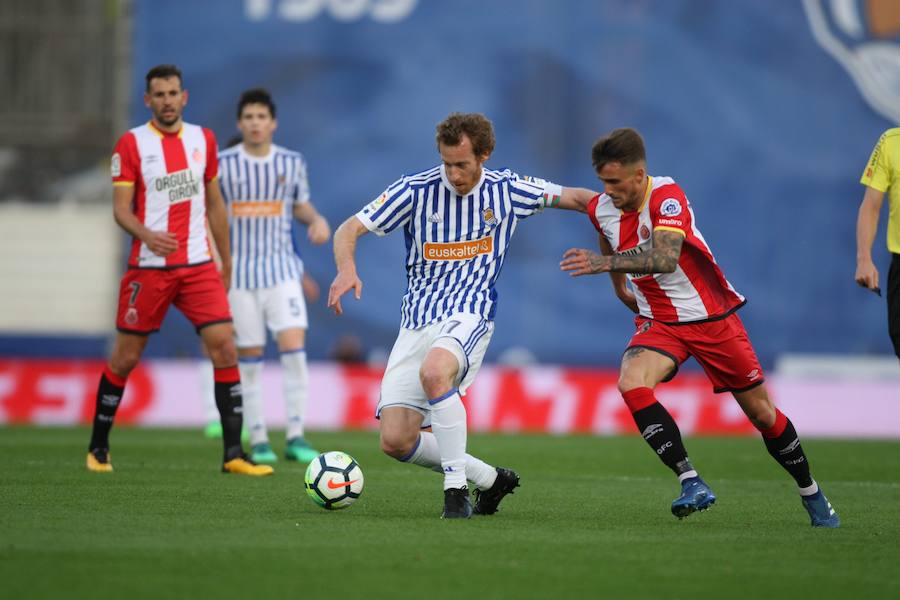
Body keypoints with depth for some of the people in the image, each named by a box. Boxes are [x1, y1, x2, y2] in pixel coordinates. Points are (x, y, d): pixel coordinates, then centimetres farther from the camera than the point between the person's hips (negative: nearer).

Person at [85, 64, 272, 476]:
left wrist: (226, 260, 18)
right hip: (149, 267, -3)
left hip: (198, 265, 3)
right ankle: (98, 448, 21)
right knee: (126, 357, 3)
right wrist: (146, 235, -28)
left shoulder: (203, 140, 9)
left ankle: (233, 454, -7)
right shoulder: (131, 144, -4)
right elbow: (121, 208, -8)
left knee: (224, 347, -10)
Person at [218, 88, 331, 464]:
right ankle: (258, 439, 10)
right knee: (250, 357, 1)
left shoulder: (292, 162, 4)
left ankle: (295, 437, -8)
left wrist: (317, 220, -3)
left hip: (282, 269, 1)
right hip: (240, 273, -1)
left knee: (294, 346, -13)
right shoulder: (222, 164, -2)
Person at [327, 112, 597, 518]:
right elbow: (348, 230, -4)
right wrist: (346, 268, -24)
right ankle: (490, 479, 13)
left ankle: (456, 489, -28)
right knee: (395, 441, -8)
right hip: (417, 320, 3)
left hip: (469, 313, -3)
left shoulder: (507, 190, 1)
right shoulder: (415, 190, -3)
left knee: (434, 371, -38)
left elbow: (567, 196, 17)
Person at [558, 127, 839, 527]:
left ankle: (812, 496, 27)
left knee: (762, 412, 5)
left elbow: (665, 259, -40)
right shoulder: (601, 209, -4)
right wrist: (619, 286, 30)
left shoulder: (667, 196, -24)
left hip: (712, 316, -4)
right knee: (631, 383, -28)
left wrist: (604, 263, -47)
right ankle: (691, 482, -27)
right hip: (658, 321, 4)